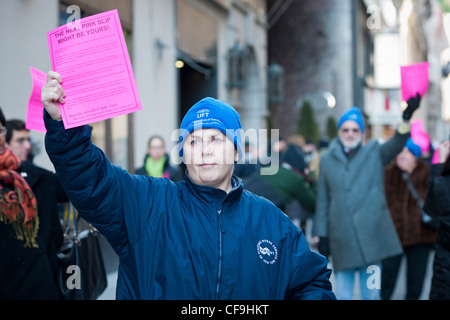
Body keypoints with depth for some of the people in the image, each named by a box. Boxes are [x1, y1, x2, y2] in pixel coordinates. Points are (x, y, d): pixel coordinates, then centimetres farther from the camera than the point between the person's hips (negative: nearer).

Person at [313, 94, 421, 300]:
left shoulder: (375, 154, 9)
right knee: (342, 294, 4)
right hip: (341, 240, 0)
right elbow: (323, 201, 10)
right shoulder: (327, 160, 10)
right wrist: (321, 235, 5)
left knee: (371, 294, 6)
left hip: (372, 236, 0)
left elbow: (395, 145, -13)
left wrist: (406, 119, -31)